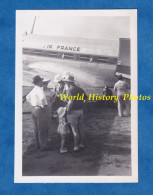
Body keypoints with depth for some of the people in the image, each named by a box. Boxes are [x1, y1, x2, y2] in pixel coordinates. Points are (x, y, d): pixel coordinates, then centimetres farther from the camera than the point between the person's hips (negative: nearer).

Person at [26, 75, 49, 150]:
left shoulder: (33, 90, 11)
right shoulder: (39, 90, -16)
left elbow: (27, 97, 27)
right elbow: (42, 98, -35)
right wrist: (43, 106, -20)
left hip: (34, 109, 9)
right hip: (41, 110, -9)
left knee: (36, 129, 15)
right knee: (43, 129, -2)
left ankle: (38, 145, 24)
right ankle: (42, 146, 2)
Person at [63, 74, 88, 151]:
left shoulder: (70, 90, -16)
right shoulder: (80, 89, 8)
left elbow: (71, 102, -26)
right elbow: (86, 98, 15)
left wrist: (68, 109, -15)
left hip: (73, 111, -8)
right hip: (80, 110, 8)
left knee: (74, 130, 0)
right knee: (80, 128, 18)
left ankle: (76, 146, 6)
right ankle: (82, 144, 25)